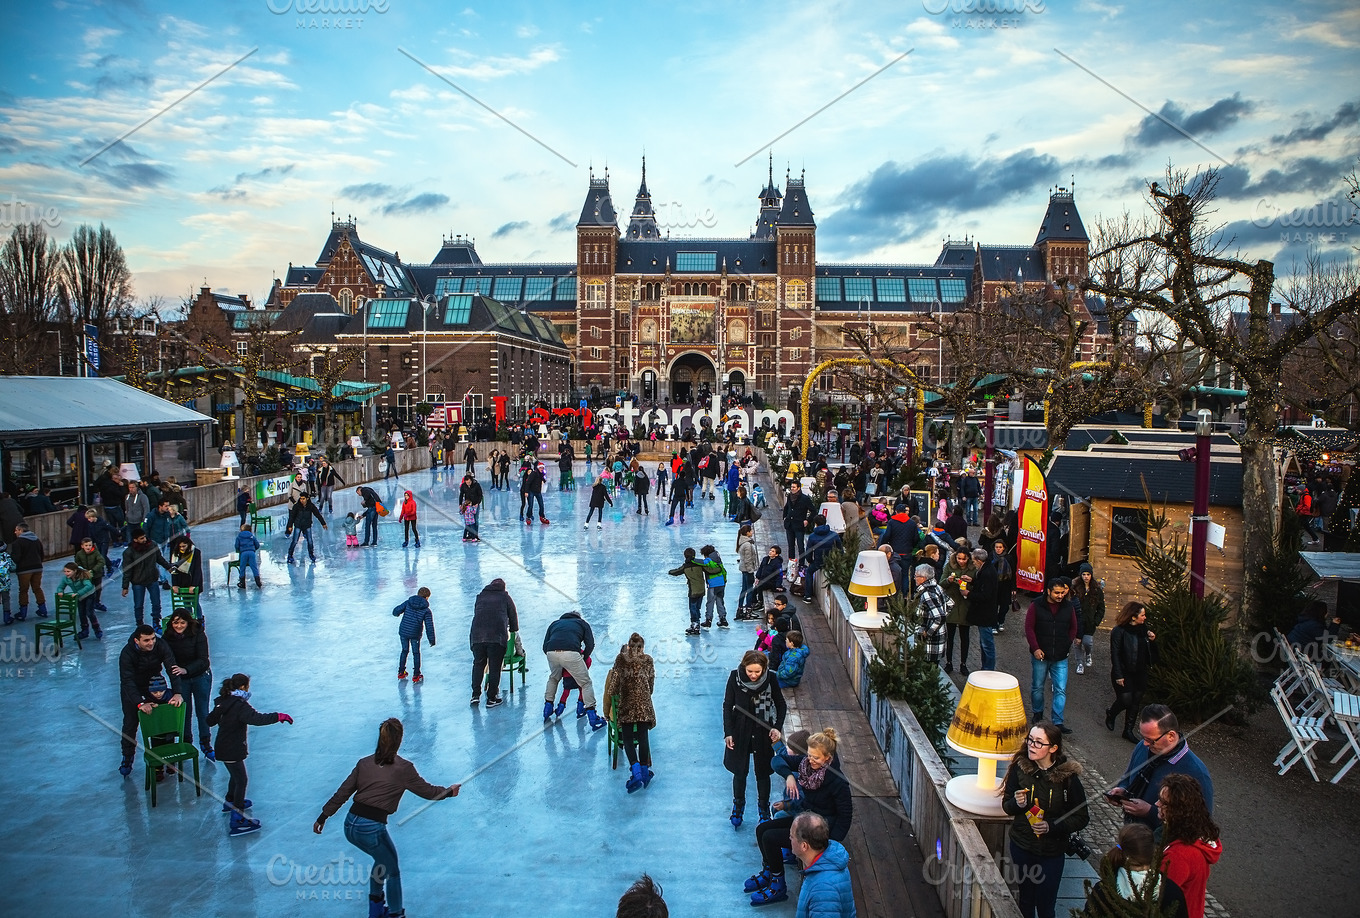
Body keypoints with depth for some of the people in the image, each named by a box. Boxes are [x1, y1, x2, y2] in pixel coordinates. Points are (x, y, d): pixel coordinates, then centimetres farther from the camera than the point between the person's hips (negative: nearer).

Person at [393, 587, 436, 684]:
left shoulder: (408, 603, -3)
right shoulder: (426, 610, -7)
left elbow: (396, 611, -3)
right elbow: (429, 626, -8)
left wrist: (396, 613, 22)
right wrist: (432, 640, 0)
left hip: (403, 632, 2)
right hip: (415, 634, -2)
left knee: (404, 651, 23)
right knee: (416, 653, 15)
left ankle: (401, 673, 32)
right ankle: (416, 677, 18)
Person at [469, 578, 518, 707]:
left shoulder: (480, 596, 23)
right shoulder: (505, 597, 15)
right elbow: (513, 617, 16)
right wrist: (513, 631, 33)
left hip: (477, 635, 3)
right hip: (498, 636, -3)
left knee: (478, 664, 16)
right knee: (495, 667, 4)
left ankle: (476, 694, 10)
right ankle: (492, 698, 7)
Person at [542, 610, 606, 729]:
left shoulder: (555, 623, 36)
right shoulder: (583, 623, 30)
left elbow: (545, 646, 28)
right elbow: (590, 645, 15)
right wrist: (583, 659, 27)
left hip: (551, 653, 3)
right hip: (571, 654, -3)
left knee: (553, 678, 33)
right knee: (585, 683, 11)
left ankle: (547, 708, 39)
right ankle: (592, 717, 5)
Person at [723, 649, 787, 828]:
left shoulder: (771, 679, -15)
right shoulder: (735, 677, -15)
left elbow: (781, 706, -1)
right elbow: (727, 706, -5)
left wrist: (778, 728, -14)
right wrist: (728, 733, -8)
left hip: (763, 733, 0)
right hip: (740, 732, 0)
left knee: (763, 773, 11)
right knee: (739, 772, 13)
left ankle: (764, 809, 33)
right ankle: (738, 806, 37)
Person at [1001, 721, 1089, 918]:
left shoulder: (1067, 776, -16)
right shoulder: (1020, 767, -10)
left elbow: (1082, 818, -7)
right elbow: (1007, 807, 2)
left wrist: (1052, 826, -20)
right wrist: (1017, 803, -21)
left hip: (1052, 851, -2)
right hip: (1021, 847, 2)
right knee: (1025, 898, 16)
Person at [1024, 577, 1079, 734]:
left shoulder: (1068, 607, 2)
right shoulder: (1036, 606, -7)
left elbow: (1074, 628, 14)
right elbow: (1029, 628, -5)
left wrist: (1067, 645, 6)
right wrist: (1035, 648, -12)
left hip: (1060, 658, 2)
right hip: (1040, 656, -1)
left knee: (1061, 690, -3)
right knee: (1037, 687, 11)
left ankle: (1058, 722, 2)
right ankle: (1038, 714, 32)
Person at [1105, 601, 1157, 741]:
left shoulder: (1143, 628, 3)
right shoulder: (1119, 631, -15)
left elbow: (1150, 651, 13)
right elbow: (1115, 654, -14)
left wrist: (1152, 640, -8)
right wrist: (1118, 676, -16)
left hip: (1140, 672, 6)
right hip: (1124, 673, -6)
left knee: (1136, 702, 9)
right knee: (1126, 700, -6)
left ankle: (1129, 730, 22)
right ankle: (1111, 713, 26)